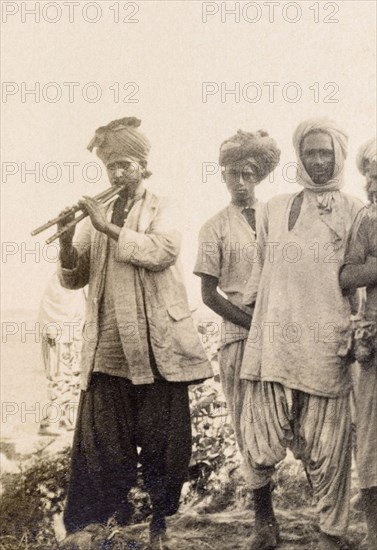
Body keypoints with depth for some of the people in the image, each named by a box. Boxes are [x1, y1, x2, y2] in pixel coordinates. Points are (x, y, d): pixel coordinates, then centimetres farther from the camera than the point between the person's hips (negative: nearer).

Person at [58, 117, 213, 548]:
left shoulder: (161, 209, 6)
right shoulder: (96, 218, 16)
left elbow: (162, 251, -14)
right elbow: (73, 278, 9)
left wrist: (108, 226, -16)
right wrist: (66, 242, -10)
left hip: (157, 348, -3)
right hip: (108, 351, 3)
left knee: (162, 440, 4)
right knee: (102, 442, 2)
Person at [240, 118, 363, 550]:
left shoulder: (355, 212, 8)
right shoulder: (274, 209, 15)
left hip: (326, 348, -1)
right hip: (273, 342, 2)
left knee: (326, 450, 2)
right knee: (261, 442, -1)